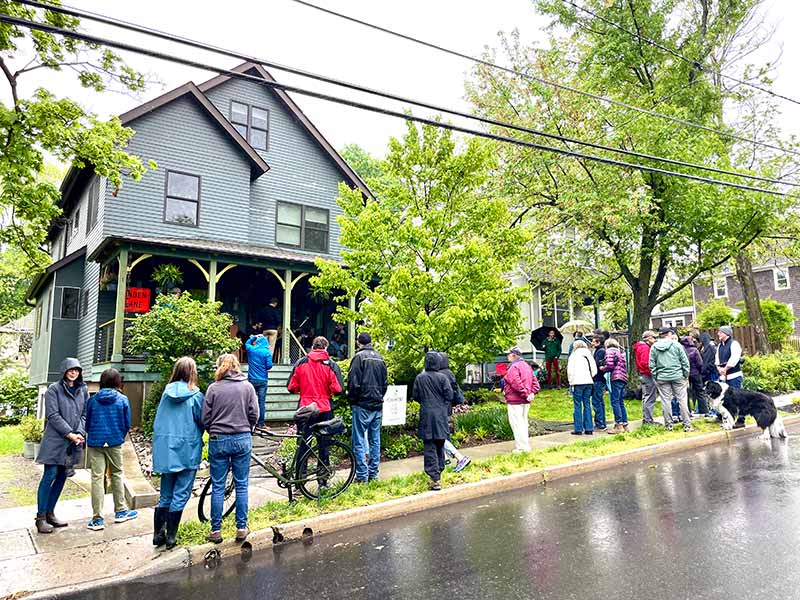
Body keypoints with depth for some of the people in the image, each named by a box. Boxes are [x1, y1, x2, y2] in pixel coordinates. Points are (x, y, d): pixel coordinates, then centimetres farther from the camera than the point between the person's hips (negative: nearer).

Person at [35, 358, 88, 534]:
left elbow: (85, 414, 9)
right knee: (50, 476, -5)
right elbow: (53, 415, -9)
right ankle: (40, 517, 5)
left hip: (73, 442, 5)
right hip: (55, 440, -5)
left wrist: (80, 433, -6)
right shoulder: (54, 389, -3)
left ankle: (50, 513, 20)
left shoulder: (83, 391, 10)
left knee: (62, 477, 9)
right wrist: (70, 434, -14)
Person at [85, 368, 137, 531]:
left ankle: (97, 519, 5)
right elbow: (127, 424, 1)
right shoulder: (123, 400, -4)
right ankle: (120, 511, 22)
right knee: (117, 475, 14)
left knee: (97, 478, 3)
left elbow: (87, 423, 8)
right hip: (115, 443, -1)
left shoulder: (92, 400, 0)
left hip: (95, 443, 1)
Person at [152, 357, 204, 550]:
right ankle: (171, 537, 9)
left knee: (165, 495, 16)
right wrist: (197, 437, 13)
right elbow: (202, 421, -6)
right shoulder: (195, 395, -11)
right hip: (187, 450, -5)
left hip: (164, 449, 5)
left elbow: (157, 422, 10)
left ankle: (158, 534, 20)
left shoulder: (167, 392, 3)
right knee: (180, 495, 5)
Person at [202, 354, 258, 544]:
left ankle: (216, 530, 16)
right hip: (242, 440, 1)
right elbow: (254, 415, -2)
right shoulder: (247, 386, -1)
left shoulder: (213, 388, -4)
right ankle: (242, 528, 16)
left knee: (217, 487, 9)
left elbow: (205, 418, -2)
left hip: (218, 441, -1)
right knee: (241, 485, 10)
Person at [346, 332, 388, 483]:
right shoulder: (380, 358, 11)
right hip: (377, 406, 6)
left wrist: (352, 401, 0)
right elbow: (385, 382, 15)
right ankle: (373, 474, 17)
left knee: (359, 440, 0)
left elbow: (353, 382, -13)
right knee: (375, 440, 11)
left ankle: (362, 475, 0)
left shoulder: (359, 357, -9)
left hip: (362, 406, -6)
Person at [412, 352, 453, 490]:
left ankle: (435, 479, -6)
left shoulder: (419, 378, -4)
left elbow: (415, 396, 3)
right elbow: (449, 395, -6)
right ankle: (438, 472, 25)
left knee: (429, 448, 0)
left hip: (426, 416, 0)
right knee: (440, 445, 16)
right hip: (441, 416, 1)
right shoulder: (442, 377, -7)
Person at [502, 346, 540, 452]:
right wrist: (531, 393, 2)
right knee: (523, 423, 17)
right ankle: (526, 446, 24)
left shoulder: (513, 367, -16)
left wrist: (525, 395, -20)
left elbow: (516, 384, -27)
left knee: (516, 424, -3)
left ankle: (521, 447, -2)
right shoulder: (526, 366, 14)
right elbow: (535, 382, 12)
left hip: (515, 401, -10)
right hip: (525, 402, 10)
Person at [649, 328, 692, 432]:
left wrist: (655, 377, 9)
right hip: (677, 376, -1)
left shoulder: (654, 347, 3)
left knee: (666, 401, 6)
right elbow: (685, 361, -1)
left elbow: (652, 365, 2)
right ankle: (687, 425, 7)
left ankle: (668, 425, 11)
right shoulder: (676, 345, -1)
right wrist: (686, 375, 7)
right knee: (682, 400, 5)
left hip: (662, 378, 1)